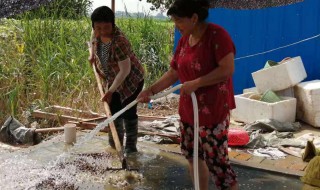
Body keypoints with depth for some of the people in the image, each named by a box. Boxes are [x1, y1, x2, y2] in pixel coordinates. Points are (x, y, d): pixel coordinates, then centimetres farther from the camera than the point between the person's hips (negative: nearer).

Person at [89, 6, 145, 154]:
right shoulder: (97, 33, -14)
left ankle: (131, 146, 11)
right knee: (113, 110, 13)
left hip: (131, 79, -8)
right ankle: (116, 143, 29)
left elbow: (125, 70, -33)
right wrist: (92, 55, 11)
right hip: (114, 79, 8)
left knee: (128, 112, -4)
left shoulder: (119, 42, -36)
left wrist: (111, 91, -30)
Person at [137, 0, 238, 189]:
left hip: (213, 109, -8)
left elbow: (228, 69, -22)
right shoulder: (184, 40, 8)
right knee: (192, 154, 17)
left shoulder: (217, 34, -15)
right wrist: (151, 90, 4)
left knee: (216, 160, -6)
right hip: (188, 108, 8)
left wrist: (196, 83, -23)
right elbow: (173, 73, 12)